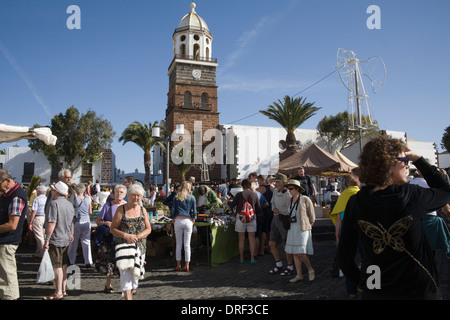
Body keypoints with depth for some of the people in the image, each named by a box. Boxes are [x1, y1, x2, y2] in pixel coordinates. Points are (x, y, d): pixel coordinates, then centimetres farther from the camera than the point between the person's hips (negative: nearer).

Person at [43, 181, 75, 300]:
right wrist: (71, 234, 30)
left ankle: (58, 293, 4)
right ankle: (63, 289, 23)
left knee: (57, 266, -2)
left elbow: (52, 223, -22)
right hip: (66, 239, 8)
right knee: (64, 265, 14)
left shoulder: (54, 203, -15)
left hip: (55, 239, -8)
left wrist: (47, 239, -19)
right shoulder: (69, 204, 10)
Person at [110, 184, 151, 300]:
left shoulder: (143, 210, 8)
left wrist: (137, 237, -11)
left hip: (139, 247, 3)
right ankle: (128, 297, -4)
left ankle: (132, 291, 31)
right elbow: (113, 229, -3)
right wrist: (126, 236, -18)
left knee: (136, 272, 9)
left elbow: (148, 229, 5)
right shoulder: (121, 209, -1)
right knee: (125, 272, -10)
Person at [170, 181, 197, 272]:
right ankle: (186, 266, 6)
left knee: (178, 244, 8)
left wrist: (173, 220, 13)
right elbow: (194, 211, 4)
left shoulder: (176, 197, 7)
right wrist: (193, 220, 14)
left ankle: (178, 265, 11)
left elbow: (172, 209, 6)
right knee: (187, 244, 3)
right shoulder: (192, 197, 4)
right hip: (188, 221, -1)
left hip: (178, 220, 1)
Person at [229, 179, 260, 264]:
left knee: (241, 239, 8)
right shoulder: (254, 194, 0)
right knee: (252, 238, 9)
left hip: (240, 217, -1)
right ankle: (252, 259, 12)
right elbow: (258, 208, 5)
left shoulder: (239, 194, -7)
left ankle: (241, 259, 16)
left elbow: (232, 205, -3)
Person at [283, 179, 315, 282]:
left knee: (300, 253, -10)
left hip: (303, 229, -7)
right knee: (295, 253, 7)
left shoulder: (305, 199, -10)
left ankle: (310, 270, 13)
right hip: (292, 229, 7)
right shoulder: (291, 200, 9)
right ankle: (299, 275, 16)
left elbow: (312, 216, -4)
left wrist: (307, 228, -2)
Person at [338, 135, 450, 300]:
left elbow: (344, 256, -7)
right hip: (418, 291, -1)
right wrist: (418, 159, 8)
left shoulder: (355, 204, -12)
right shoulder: (412, 195, -17)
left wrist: (363, 282, 9)